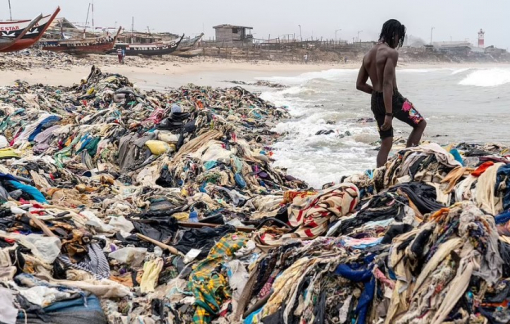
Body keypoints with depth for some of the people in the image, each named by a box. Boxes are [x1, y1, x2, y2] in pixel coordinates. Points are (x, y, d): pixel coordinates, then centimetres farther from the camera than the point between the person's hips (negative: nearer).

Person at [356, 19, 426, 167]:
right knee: (420, 123, 12)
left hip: (375, 101, 8)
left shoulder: (368, 54, 11)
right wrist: (389, 114, -24)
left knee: (386, 143, 13)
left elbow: (359, 84, 13)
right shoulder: (391, 52, -13)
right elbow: (388, 84, -22)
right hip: (392, 99, -8)